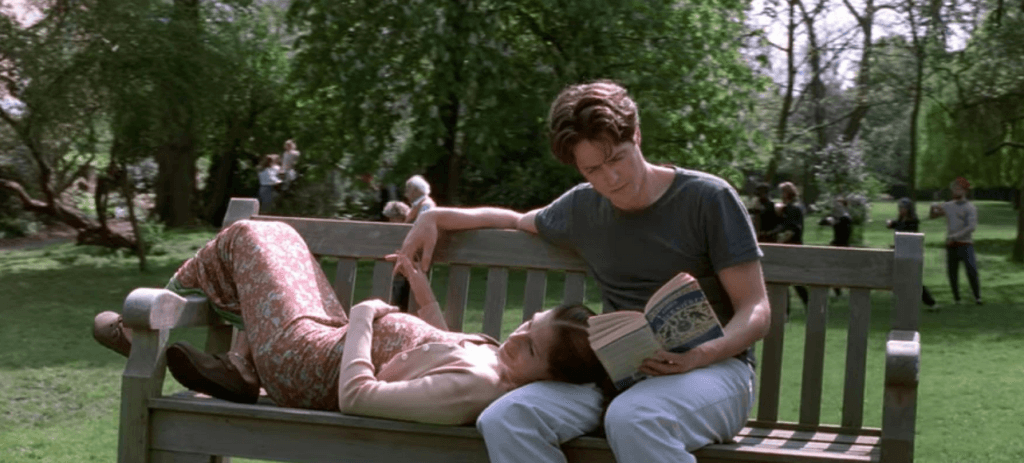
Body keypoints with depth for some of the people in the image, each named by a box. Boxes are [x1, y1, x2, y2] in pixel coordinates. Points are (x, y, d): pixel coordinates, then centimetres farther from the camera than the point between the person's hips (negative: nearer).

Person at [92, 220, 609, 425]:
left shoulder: (475, 386, -39)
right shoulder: (501, 364, -13)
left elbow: (355, 397, -34)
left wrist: (362, 318, -22)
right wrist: (421, 284, 7)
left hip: (310, 366, -8)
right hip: (336, 347, 8)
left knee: (248, 235, 8)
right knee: (277, 233, 22)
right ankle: (240, 369, 19)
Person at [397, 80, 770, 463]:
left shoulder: (708, 198, -4)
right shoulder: (583, 208, 12)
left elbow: (756, 312, -6)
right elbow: (518, 221, 34)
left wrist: (698, 355, -25)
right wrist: (434, 217, 21)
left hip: (712, 365, -5)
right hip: (620, 371, 5)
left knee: (633, 418, -40)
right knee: (505, 419, -23)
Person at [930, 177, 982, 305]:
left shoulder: (970, 208, -2)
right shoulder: (948, 206, 12)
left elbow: (972, 227, -14)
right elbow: (932, 216, 19)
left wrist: (954, 236, -19)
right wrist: (933, 207, -4)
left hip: (965, 245, -4)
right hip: (951, 246, 4)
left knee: (971, 271, -13)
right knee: (952, 273, 3)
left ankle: (977, 297, 0)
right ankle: (956, 298, 14)